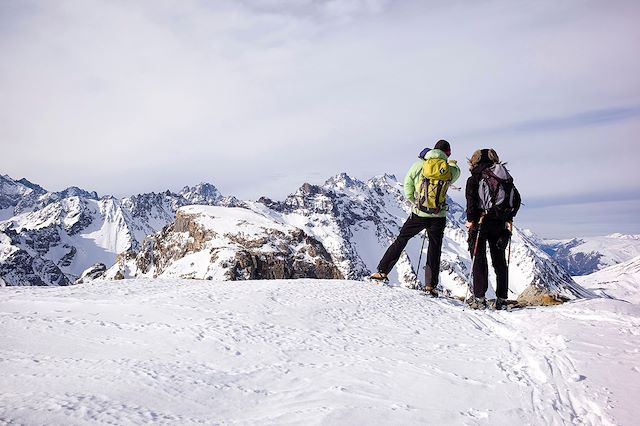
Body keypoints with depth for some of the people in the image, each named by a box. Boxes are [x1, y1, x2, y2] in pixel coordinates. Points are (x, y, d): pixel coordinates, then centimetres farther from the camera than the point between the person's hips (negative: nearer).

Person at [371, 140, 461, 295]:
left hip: (418, 214, 0)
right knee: (434, 250, 10)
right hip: (439, 217, 0)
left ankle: (382, 271, 13)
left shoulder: (419, 164, -4)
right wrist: (452, 163, 42)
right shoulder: (451, 170, -3)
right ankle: (430, 285, 9)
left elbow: (407, 183, 1)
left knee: (401, 241, 13)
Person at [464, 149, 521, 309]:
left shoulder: (475, 178, -2)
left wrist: (470, 220, -9)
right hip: (500, 224, 4)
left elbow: (471, 199, -14)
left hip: (481, 222, -4)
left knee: (479, 259, 0)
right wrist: (508, 218, 17)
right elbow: (516, 200, 11)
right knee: (499, 260, 11)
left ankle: (479, 298, -4)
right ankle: (502, 299, 13)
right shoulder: (506, 179, 14)